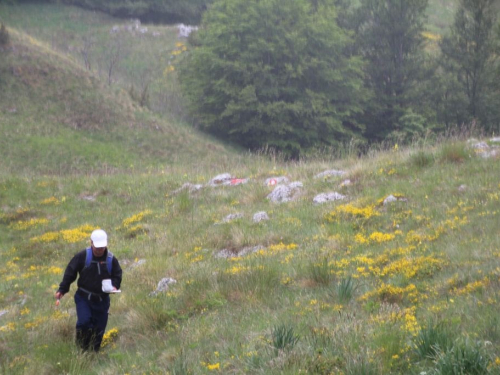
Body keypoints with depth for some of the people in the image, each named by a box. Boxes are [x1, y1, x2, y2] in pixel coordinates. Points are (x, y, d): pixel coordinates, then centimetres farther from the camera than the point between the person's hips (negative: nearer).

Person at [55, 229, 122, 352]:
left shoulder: (111, 260, -1)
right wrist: (62, 290, -6)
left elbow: (117, 276, 9)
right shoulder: (82, 256, -7)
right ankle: (81, 348, 2)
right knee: (84, 321, -19)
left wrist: (114, 286, -13)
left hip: (102, 299, 2)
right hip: (83, 297, -2)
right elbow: (70, 273, -1)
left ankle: (94, 351, 19)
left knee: (99, 327, 4)